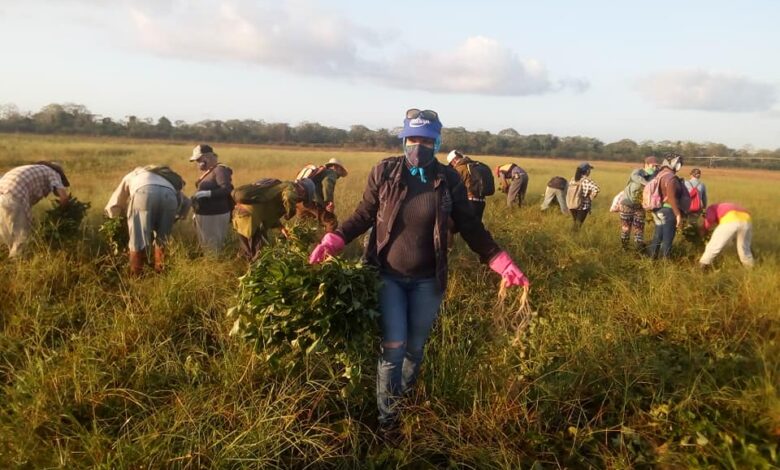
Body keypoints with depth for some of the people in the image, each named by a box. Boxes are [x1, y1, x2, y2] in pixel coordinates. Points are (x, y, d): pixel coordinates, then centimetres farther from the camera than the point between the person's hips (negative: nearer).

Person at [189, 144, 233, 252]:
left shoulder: (220, 169, -14)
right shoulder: (207, 171, 13)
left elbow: (228, 190, -25)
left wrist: (207, 193, -31)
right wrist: (197, 212, 22)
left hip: (215, 217, -10)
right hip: (204, 216, 10)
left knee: (213, 249, -8)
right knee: (204, 246, 16)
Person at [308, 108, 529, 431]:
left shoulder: (448, 179, -6)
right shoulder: (383, 172, -7)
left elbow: (469, 226, 0)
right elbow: (364, 215, 0)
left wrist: (501, 262, -8)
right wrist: (332, 242, -13)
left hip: (427, 281, 2)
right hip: (387, 276, -1)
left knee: (415, 348, 16)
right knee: (393, 347, -3)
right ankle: (386, 414, 23)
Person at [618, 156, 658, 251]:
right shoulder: (638, 171, -19)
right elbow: (635, 177, -44)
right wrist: (647, 184, -57)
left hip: (639, 206, 4)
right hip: (627, 204, -4)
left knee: (639, 229, 4)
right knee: (626, 228, 6)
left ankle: (641, 249, 10)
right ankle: (624, 248, 22)